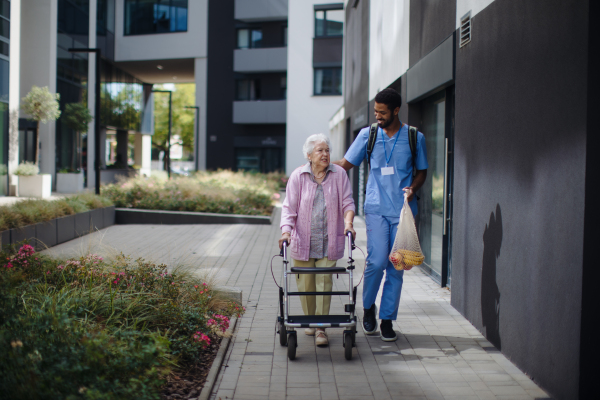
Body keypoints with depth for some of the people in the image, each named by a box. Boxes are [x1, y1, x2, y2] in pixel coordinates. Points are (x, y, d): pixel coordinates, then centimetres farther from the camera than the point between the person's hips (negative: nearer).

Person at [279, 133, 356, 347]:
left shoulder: (339, 174, 2)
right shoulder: (298, 176, -1)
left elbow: (347, 203, 3)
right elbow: (289, 207, -3)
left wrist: (348, 223, -14)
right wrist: (286, 230, -16)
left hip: (329, 241, 0)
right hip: (303, 240, 0)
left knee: (324, 281, -4)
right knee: (305, 282, 7)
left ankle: (321, 328, 1)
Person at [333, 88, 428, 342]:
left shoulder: (415, 137, 4)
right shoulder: (368, 135, 5)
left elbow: (422, 171, 13)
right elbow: (345, 164, 11)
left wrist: (412, 188, -6)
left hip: (402, 209, 1)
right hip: (377, 208, -1)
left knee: (396, 266, 2)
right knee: (377, 261, -11)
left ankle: (387, 319, 13)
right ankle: (368, 307, 15)